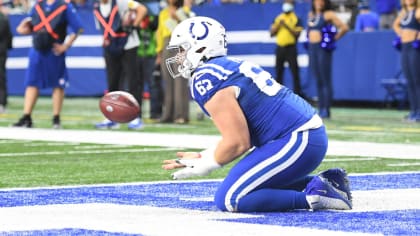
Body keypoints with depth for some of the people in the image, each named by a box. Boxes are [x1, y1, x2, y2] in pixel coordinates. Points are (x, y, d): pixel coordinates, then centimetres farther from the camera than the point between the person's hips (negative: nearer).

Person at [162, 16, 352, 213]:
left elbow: (238, 142, -14)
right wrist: (203, 157, 19)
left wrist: (206, 164, 1)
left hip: (296, 142, -10)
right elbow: (241, 135, 22)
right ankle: (326, 182, 14)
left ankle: (313, 195, -12)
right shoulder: (232, 66, 19)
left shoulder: (205, 80, -11)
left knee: (229, 200, -11)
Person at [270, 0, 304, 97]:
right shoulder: (278, 18, 13)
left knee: (294, 71, -8)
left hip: (291, 48, -5)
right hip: (280, 48, 5)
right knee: (278, 72, 9)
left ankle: (297, 92, -6)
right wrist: (278, 25, -7)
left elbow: (297, 34, -10)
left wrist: (287, 26, -18)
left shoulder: (296, 19, -1)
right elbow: (271, 33, 9)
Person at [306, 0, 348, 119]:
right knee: (318, 81, 8)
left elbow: (344, 28, -11)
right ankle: (320, 108, 10)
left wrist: (334, 38, -3)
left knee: (326, 80, -7)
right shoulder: (311, 14, 14)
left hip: (323, 49, -7)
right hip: (312, 48, 7)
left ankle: (326, 109, -7)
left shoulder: (328, 14, -6)